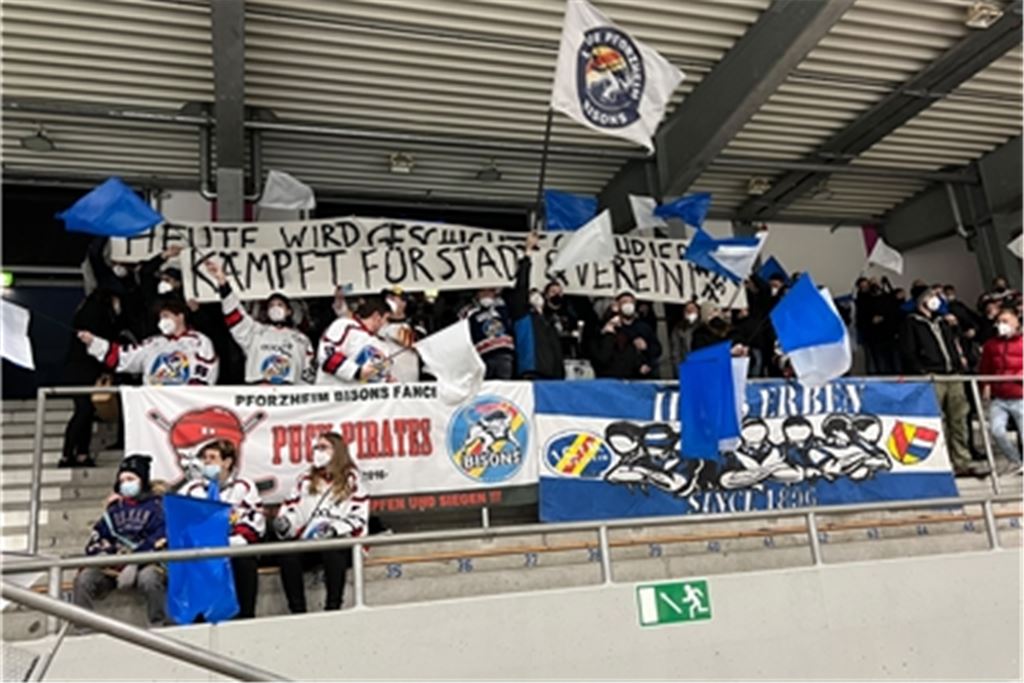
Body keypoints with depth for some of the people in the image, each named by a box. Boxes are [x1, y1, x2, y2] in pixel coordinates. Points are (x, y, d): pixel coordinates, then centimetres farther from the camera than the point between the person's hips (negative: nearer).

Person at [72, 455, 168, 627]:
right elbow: (96, 541, 15)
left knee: (148, 577, -36)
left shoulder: (156, 506, 4)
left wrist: (134, 564, -20)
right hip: (114, 567, 5)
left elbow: (158, 541, -9)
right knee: (84, 578, -19)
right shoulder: (114, 509, 21)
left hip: (146, 564, -5)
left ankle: (158, 626, -24)